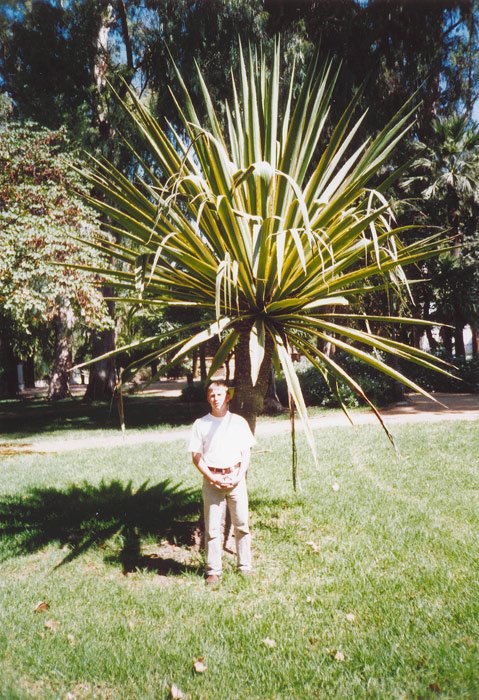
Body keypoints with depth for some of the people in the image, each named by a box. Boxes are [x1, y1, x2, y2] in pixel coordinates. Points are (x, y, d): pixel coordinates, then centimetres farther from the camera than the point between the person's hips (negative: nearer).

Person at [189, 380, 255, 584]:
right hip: (211, 479, -1)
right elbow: (196, 456, 1)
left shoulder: (239, 422, 5)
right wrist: (212, 478, -9)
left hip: (236, 478, 1)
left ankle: (245, 567, 18)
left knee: (241, 524, 5)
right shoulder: (201, 424, 2)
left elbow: (246, 453, 6)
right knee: (212, 527, 2)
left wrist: (239, 476, -7)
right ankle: (213, 571, 13)